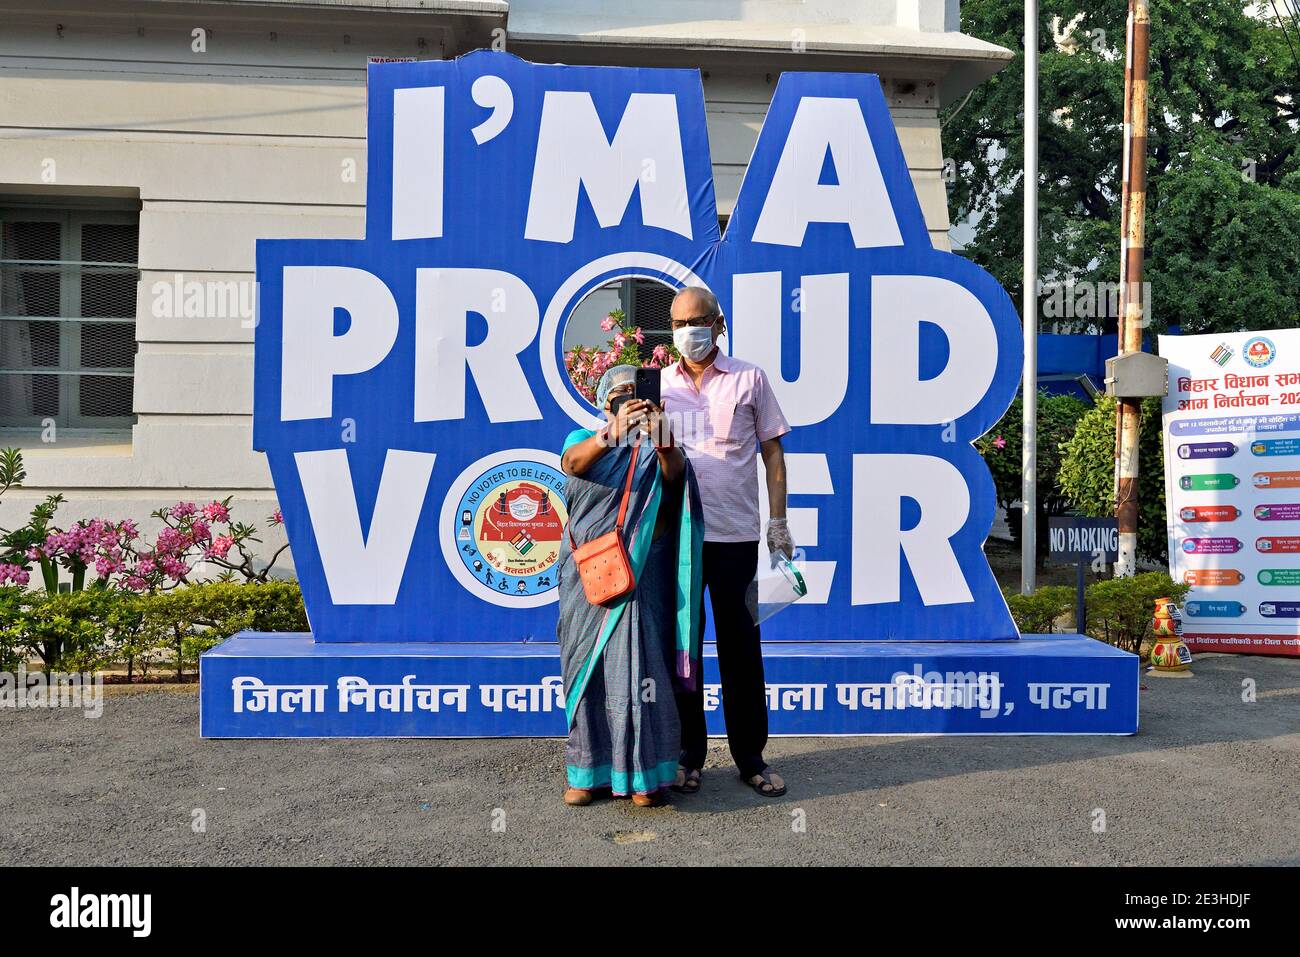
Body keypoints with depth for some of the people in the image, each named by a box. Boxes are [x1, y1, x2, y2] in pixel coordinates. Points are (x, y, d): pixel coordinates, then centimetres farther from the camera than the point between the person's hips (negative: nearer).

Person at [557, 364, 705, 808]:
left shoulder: (652, 447, 9)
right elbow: (573, 462, -15)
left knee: (637, 663, -8)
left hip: (636, 573, -1)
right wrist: (613, 431, -33)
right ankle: (590, 770, 14)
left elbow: (674, 473, -14)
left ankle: (645, 772, 1)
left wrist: (662, 440, -35)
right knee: (587, 667, 4)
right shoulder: (584, 439, 10)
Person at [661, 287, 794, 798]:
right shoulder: (659, 385, 10)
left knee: (740, 647, 4)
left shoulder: (749, 380, 4)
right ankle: (688, 755, 19)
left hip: (734, 534, -2)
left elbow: (772, 451, 6)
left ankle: (750, 756, 16)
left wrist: (778, 521, 0)